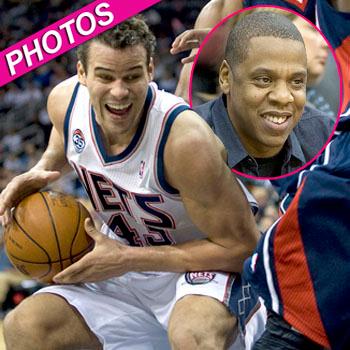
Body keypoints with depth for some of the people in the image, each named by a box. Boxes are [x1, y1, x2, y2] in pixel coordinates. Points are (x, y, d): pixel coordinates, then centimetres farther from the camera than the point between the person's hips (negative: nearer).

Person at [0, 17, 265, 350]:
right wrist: (39, 172, -4)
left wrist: (127, 259, -23)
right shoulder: (65, 101, -10)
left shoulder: (184, 140, -30)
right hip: (124, 272, 7)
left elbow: (241, 247, -23)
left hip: (206, 268, -7)